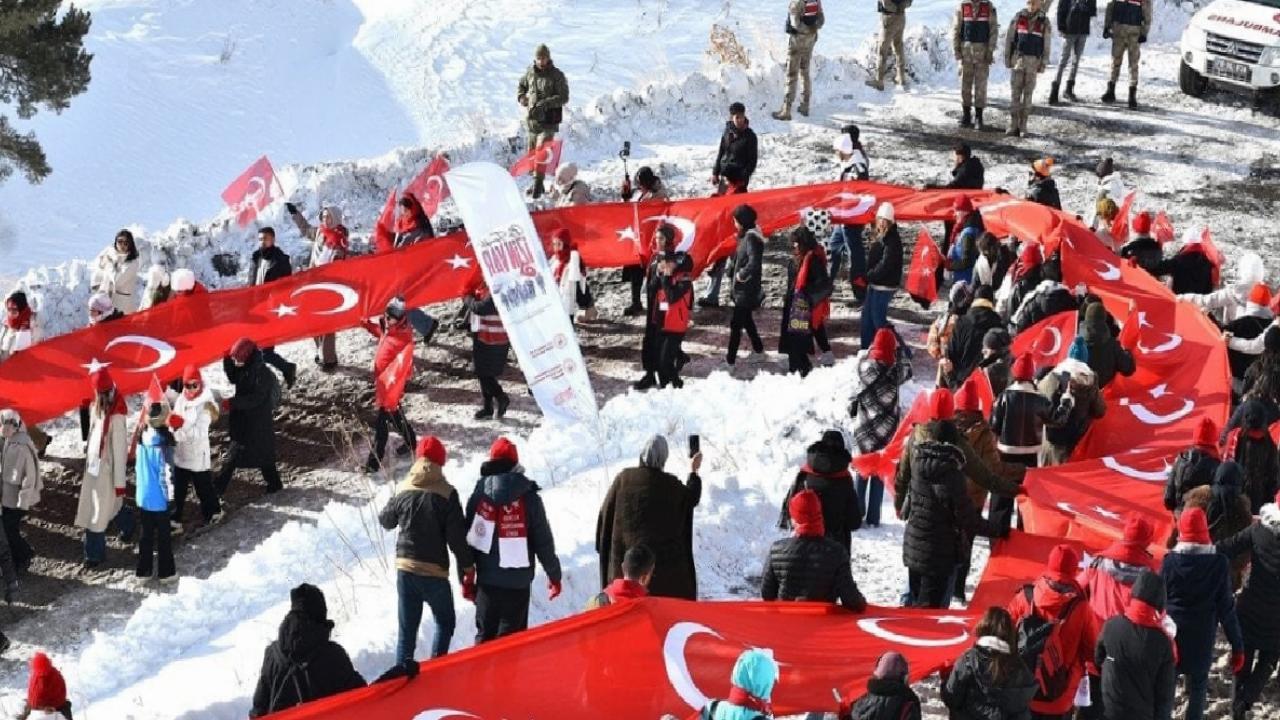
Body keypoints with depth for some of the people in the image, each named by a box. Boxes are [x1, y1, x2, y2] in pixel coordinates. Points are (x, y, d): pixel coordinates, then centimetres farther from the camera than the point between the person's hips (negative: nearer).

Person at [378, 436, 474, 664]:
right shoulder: (446, 494, -12)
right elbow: (457, 536, -12)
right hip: (434, 572, -3)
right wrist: (468, 567, -1)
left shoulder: (403, 489, 0)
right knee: (445, 623, 15)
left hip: (405, 570, 3)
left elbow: (385, 520, 17)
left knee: (407, 630, 12)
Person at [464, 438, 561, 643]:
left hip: (486, 581, 2)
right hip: (518, 582, -2)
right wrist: (554, 575, 10)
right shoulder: (528, 497, -6)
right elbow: (543, 541, -2)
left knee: (484, 635, 14)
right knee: (511, 638, 3)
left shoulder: (478, 496, 0)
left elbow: (466, 539, 3)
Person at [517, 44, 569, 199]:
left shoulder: (557, 76, -7)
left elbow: (563, 98, -11)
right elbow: (521, 86, 26)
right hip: (531, 120, 6)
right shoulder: (530, 72, 7)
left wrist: (545, 103, -23)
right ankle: (537, 184, 25)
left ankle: (538, 184, -16)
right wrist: (522, 97, 5)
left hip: (548, 122, -6)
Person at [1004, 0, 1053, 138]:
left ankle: (1023, 125, 8)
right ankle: (1013, 125, 0)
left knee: (1028, 94, 2)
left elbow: (1047, 45, 3)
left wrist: (1043, 64, 0)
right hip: (1018, 59, 0)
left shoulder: (1044, 22, -1)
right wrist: (1007, 58, 1)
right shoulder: (1018, 18, -1)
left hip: (1033, 62, 0)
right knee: (1015, 93, -3)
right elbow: (1009, 38, 3)